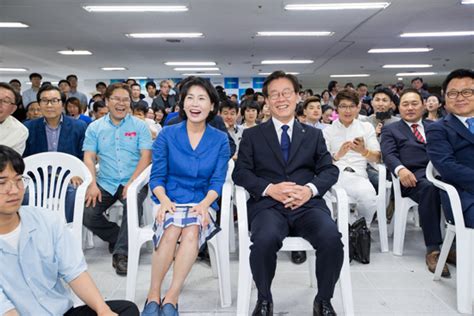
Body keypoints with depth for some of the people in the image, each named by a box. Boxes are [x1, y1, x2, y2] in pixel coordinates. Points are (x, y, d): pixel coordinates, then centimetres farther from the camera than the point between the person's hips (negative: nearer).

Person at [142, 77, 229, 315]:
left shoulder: (220, 140, 4)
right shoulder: (167, 134, 3)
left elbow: (217, 181, 0)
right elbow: (156, 177, 1)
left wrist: (204, 204, -19)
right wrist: (164, 200, -19)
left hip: (202, 203, 1)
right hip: (171, 202, 0)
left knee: (192, 233, -31)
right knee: (172, 231, -31)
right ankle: (153, 295, -14)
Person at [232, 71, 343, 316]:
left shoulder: (313, 135, 20)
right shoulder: (252, 135, 15)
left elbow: (330, 170, 11)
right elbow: (241, 172, 5)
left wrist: (310, 189, -11)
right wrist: (270, 188, -13)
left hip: (307, 204, 2)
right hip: (268, 205, -1)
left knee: (332, 240, -28)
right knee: (264, 240, -33)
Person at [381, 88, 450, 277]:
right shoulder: (390, 130, 19)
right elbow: (389, 155, 2)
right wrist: (400, 169, -21)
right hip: (414, 176, -3)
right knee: (429, 188, -37)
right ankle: (433, 249, -31)